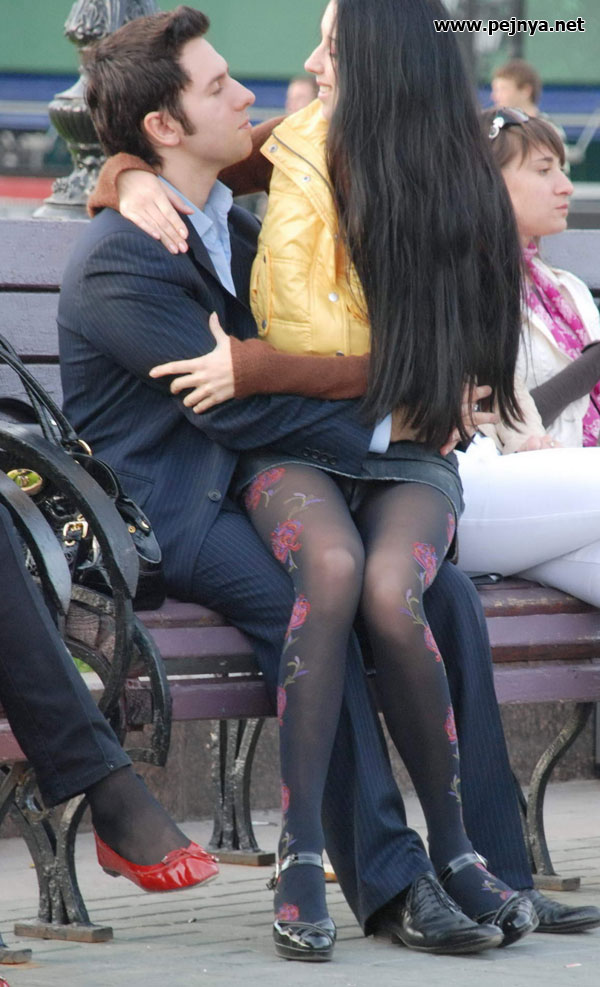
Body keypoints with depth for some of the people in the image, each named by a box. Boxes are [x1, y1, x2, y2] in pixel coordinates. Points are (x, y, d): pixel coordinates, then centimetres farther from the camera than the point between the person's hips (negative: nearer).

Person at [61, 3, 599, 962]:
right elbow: (232, 401, -18)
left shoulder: (234, 228, 16)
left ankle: (490, 870, -10)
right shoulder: (119, 260, -13)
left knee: (444, 591, -10)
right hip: (163, 512, -8)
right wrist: (385, 435, -15)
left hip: (247, 489, 8)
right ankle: (390, 881, -29)